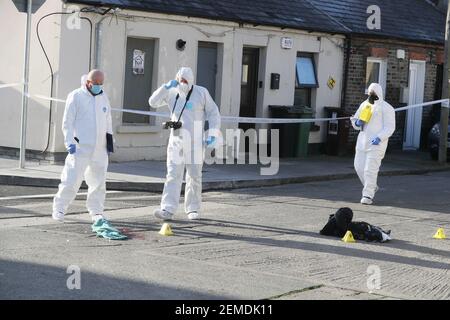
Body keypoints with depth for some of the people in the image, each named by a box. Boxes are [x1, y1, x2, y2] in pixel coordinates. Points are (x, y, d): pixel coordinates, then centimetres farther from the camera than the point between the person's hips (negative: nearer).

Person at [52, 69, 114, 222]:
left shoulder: (104, 97, 13)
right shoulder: (76, 96, -4)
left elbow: (107, 120, 21)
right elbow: (67, 122, -6)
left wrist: (109, 141, 17)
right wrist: (70, 142, -14)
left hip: (100, 149, 5)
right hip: (80, 147, -5)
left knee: (99, 182, 8)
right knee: (72, 179, -8)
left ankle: (96, 212, 20)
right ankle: (59, 208, 7)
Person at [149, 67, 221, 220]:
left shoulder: (201, 92, -3)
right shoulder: (172, 92, 5)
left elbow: (213, 113, 0)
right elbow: (153, 102, 4)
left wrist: (212, 135, -9)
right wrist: (166, 87, -8)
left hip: (195, 141, -2)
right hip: (176, 140, 2)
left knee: (194, 176, 5)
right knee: (173, 175, -6)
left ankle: (192, 209, 17)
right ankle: (167, 210, -13)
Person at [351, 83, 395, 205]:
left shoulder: (386, 108, -3)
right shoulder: (364, 105, 16)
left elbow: (390, 127, -9)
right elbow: (355, 119, 23)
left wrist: (379, 137, -22)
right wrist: (357, 122, -1)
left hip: (376, 143, -6)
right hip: (363, 140, 7)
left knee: (370, 169, -11)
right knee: (359, 166, 6)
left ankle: (368, 195, -4)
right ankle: (372, 187, 28)